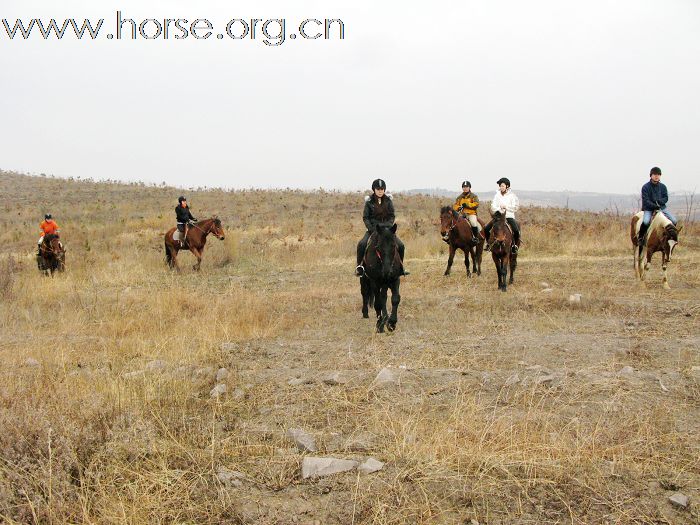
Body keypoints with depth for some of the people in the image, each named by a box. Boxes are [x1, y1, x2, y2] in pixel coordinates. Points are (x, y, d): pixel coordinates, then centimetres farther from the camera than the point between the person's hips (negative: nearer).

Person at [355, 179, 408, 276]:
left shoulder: (388, 201, 3)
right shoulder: (369, 201, -1)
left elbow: (392, 216, 4)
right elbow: (365, 217, -2)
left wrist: (389, 226, -12)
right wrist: (371, 228, -14)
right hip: (373, 228, -1)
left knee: (400, 246, -13)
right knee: (361, 244, -26)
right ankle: (359, 266, -10)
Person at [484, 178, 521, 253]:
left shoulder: (512, 195, 0)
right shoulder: (497, 195, 7)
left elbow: (515, 208, -3)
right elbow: (493, 206, -1)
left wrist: (505, 206, -14)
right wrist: (499, 210, -19)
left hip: (509, 216, -2)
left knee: (516, 230, -26)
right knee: (486, 228, -12)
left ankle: (515, 245, -3)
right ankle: (488, 243, 9)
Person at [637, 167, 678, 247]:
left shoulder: (663, 186, 5)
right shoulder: (645, 187, -8)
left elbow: (666, 198, 5)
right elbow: (646, 201, -12)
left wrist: (659, 201, -16)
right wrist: (655, 206, -23)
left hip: (661, 207, 4)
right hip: (649, 208, -4)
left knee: (674, 221, -10)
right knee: (646, 221, -32)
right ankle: (640, 237, -9)